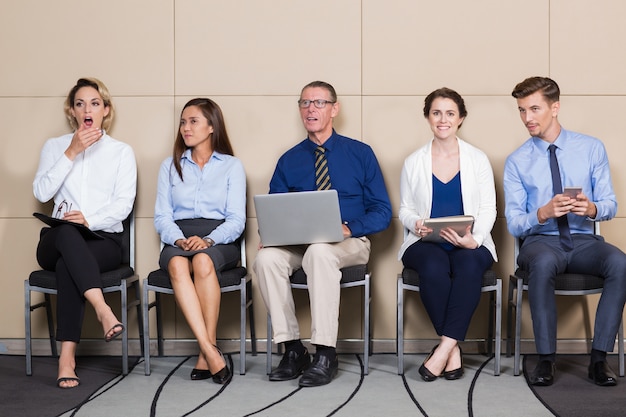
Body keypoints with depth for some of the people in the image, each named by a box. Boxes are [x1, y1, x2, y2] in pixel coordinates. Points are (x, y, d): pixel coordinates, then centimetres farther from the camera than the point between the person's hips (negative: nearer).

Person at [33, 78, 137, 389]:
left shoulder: (121, 151, 12)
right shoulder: (54, 146, 16)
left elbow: (124, 204, -1)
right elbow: (41, 192, -1)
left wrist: (91, 220, -18)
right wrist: (71, 153, -7)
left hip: (104, 240, -1)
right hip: (57, 241, 1)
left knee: (67, 265, -35)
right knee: (67, 233, -38)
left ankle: (67, 357, -38)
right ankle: (102, 309, -51)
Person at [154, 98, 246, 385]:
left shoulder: (232, 166, 11)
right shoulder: (170, 166, 19)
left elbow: (236, 220, 1)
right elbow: (162, 217, 9)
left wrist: (207, 240, -18)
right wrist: (179, 240, -13)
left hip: (219, 240, -1)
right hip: (178, 239, 2)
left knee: (203, 261, -37)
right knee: (177, 264, -35)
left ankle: (207, 351, -30)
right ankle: (211, 352, -40)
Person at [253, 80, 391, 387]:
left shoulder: (360, 154, 5)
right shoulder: (289, 161, 11)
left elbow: (382, 212, 1)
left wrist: (349, 229, -18)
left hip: (350, 244, -3)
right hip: (298, 243, 3)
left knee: (319, 251, -38)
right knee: (266, 258, -30)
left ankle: (326, 354, -32)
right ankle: (293, 349, -20)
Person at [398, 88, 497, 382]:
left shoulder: (478, 159, 10)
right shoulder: (413, 162, 12)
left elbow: (488, 210, 4)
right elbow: (405, 210, 14)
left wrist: (474, 240, -16)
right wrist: (416, 223, -12)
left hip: (469, 244, 0)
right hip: (425, 243, 0)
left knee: (469, 267, -35)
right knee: (434, 269, -34)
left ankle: (444, 348, -32)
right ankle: (453, 349, -21)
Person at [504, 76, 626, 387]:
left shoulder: (591, 148, 6)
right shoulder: (517, 162, 3)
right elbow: (513, 223, -1)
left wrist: (592, 208, -20)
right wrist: (543, 213, -23)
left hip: (584, 241, 1)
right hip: (540, 241, -1)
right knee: (543, 263, -38)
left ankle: (599, 358, -22)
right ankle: (546, 360, -26)